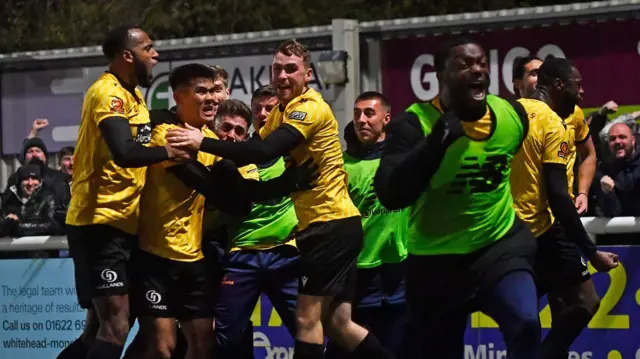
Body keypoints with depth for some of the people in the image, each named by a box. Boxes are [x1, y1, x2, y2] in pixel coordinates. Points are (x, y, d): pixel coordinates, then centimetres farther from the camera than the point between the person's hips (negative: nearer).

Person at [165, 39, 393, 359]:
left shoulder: (310, 109, -16)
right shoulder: (282, 111, 15)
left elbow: (264, 152, -27)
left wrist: (203, 143, -27)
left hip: (331, 224, -9)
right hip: (331, 224, 9)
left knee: (307, 319, -9)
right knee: (338, 324, 8)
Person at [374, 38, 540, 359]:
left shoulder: (513, 115, -4)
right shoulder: (413, 124, -19)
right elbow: (390, 195, -33)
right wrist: (437, 142, -40)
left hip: (500, 244, 2)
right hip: (436, 260, -2)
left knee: (526, 325, -26)